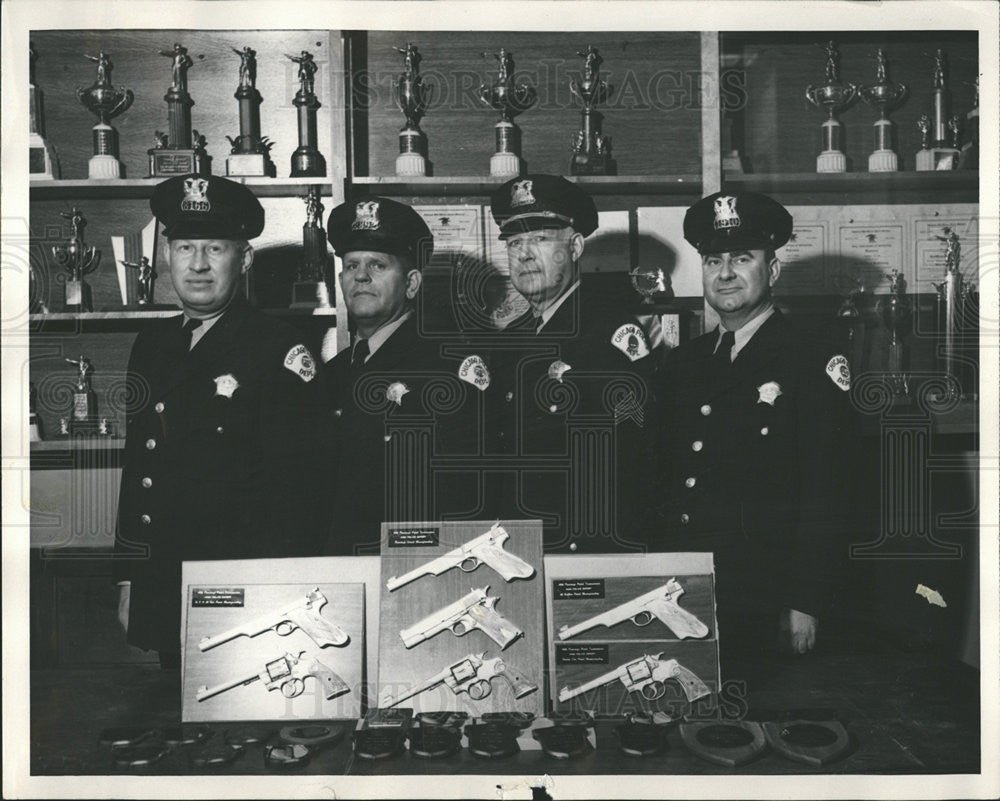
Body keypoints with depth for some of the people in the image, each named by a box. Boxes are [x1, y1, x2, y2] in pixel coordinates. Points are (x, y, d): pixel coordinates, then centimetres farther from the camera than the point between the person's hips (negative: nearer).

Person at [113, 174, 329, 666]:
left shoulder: (279, 349, -10)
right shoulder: (151, 343, 10)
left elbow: (297, 494, -14)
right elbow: (133, 470, 15)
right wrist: (127, 581, 13)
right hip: (160, 599, 6)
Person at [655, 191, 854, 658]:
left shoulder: (815, 364, -5)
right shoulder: (683, 362, 11)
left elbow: (823, 496, -9)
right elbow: (664, 476, 12)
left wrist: (804, 605, -13)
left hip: (762, 602, -4)